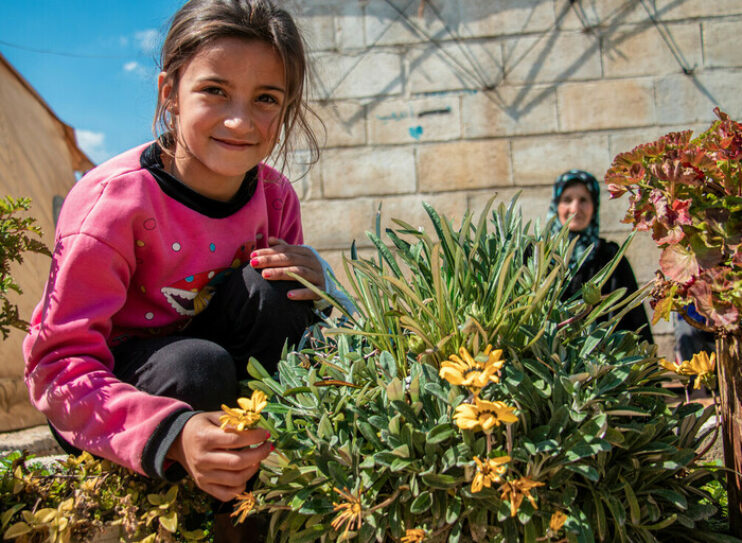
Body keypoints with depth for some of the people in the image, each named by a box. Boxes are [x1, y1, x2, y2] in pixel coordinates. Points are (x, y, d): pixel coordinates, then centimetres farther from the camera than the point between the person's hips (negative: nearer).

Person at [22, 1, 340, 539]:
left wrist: (315, 281, -25)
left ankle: (258, 464, -9)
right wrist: (172, 434, -46)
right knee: (199, 369, -37)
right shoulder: (114, 202, -27)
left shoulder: (275, 196, -10)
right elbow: (60, 364, -29)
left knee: (277, 285, -23)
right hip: (106, 387, -4)